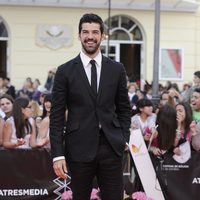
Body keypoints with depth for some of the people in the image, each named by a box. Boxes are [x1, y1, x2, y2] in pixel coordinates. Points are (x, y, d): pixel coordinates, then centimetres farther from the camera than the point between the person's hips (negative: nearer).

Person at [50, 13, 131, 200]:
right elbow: (56, 116, -1)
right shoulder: (65, 71, 0)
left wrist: (124, 139, 2)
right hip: (80, 148, -1)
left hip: (111, 146, 2)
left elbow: (124, 108, 14)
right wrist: (57, 154, -7)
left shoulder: (116, 69, 6)